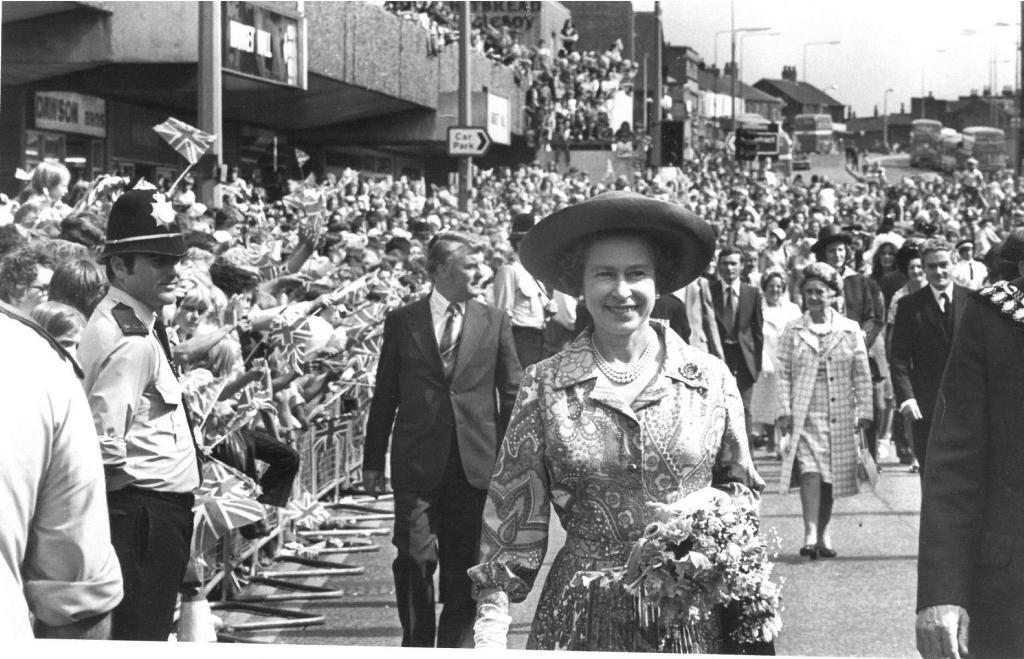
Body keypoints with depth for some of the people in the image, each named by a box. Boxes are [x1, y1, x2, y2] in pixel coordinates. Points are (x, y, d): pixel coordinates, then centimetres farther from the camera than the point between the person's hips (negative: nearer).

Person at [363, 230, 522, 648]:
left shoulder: (495, 322, 6)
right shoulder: (402, 322, 4)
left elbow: (512, 393, 8)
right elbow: (384, 395, 7)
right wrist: (373, 460, 5)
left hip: (476, 463, 1)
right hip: (417, 465, -1)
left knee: (464, 566, 5)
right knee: (415, 560, -2)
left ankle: (456, 645, 16)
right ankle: (417, 644, 13)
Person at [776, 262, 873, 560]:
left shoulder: (850, 330, 6)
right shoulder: (793, 331, 5)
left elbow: (862, 375, 7)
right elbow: (784, 374, 4)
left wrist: (864, 412, 1)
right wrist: (785, 411, -4)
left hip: (840, 415, 2)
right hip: (805, 415, -2)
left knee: (831, 476, 6)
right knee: (810, 472, -16)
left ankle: (823, 534, 18)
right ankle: (810, 534, -20)